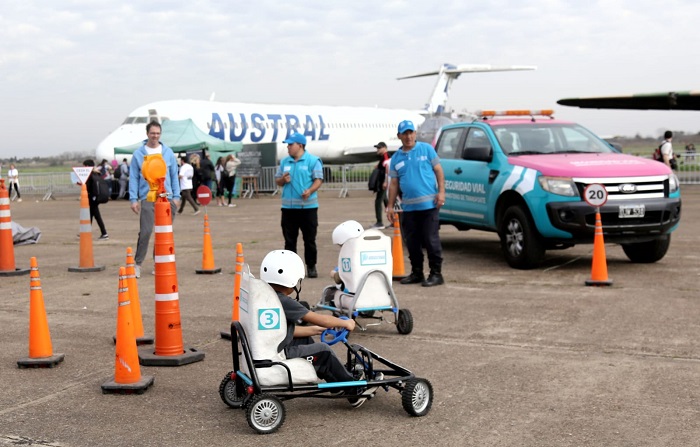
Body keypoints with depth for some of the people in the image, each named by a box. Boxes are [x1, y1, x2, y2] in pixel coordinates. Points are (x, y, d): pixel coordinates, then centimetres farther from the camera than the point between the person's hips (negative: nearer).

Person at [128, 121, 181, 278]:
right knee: (145, 231, -11)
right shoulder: (138, 154, 3)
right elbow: (133, 177, 3)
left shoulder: (168, 152, 9)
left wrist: (176, 196, 5)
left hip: (166, 198, 3)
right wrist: (133, 199, -4)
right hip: (147, 199, -3)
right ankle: (137, 263, -1)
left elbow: (174, 175, 12)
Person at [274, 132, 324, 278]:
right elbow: (277, 180, 18)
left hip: (308, 206, -4)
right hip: (288, 207, 4)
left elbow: (318, 180, -8)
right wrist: (283, 180, -6)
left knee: (310, 239, 3)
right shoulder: (284, 162, 13)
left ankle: (311, 267, 13)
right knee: (289, 240, 7)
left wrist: (310, 190, -26)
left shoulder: (313, 161, -3)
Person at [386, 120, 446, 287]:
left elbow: (438, 171, 1)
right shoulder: (396, 158, 12)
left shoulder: (426, 149, 2)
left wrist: (441, 192, -10)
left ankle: (436, 274, 1)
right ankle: (416, 273, 21)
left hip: (428, 204, -4)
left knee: (431, 240, -5)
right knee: (412, 242, 9)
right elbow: (393, 184, 14)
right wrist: (390, 206, 10)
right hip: (409, 207, 5)